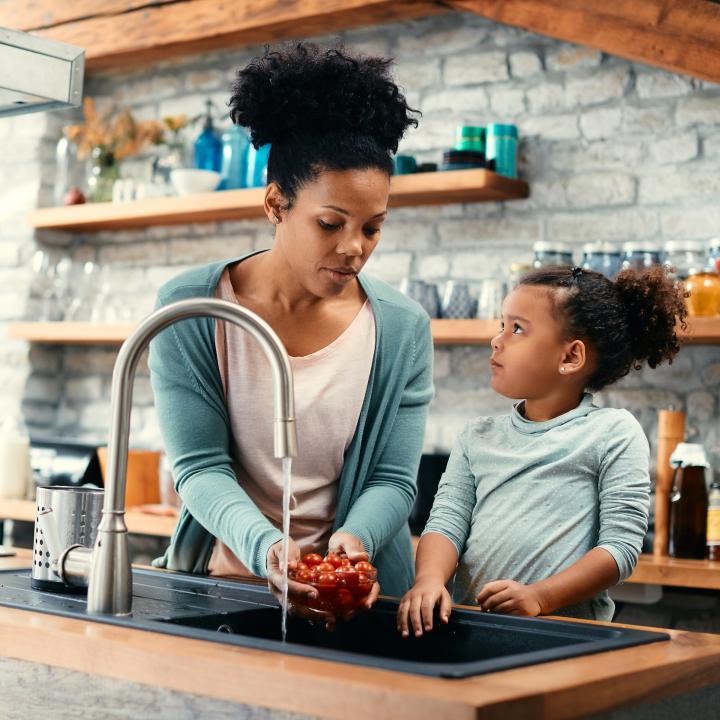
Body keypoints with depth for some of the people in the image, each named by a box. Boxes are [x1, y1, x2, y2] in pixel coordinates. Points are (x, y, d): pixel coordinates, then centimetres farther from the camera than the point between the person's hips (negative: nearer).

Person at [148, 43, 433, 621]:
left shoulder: (402, 328, -1)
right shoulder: (190, 308, -4)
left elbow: (393, 480, 0)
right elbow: (200, 465, -7)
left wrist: (354, 541, -22)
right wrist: (264, 548, -24)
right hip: (223, 579, 1)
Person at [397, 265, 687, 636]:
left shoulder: (614, 432, 3)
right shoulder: (478, 437, 16)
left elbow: (622, 544, -4)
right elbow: (446, 522, 7)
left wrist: (540, 597, -15)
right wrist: (430, 580, -14)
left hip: (567, 630, -5)